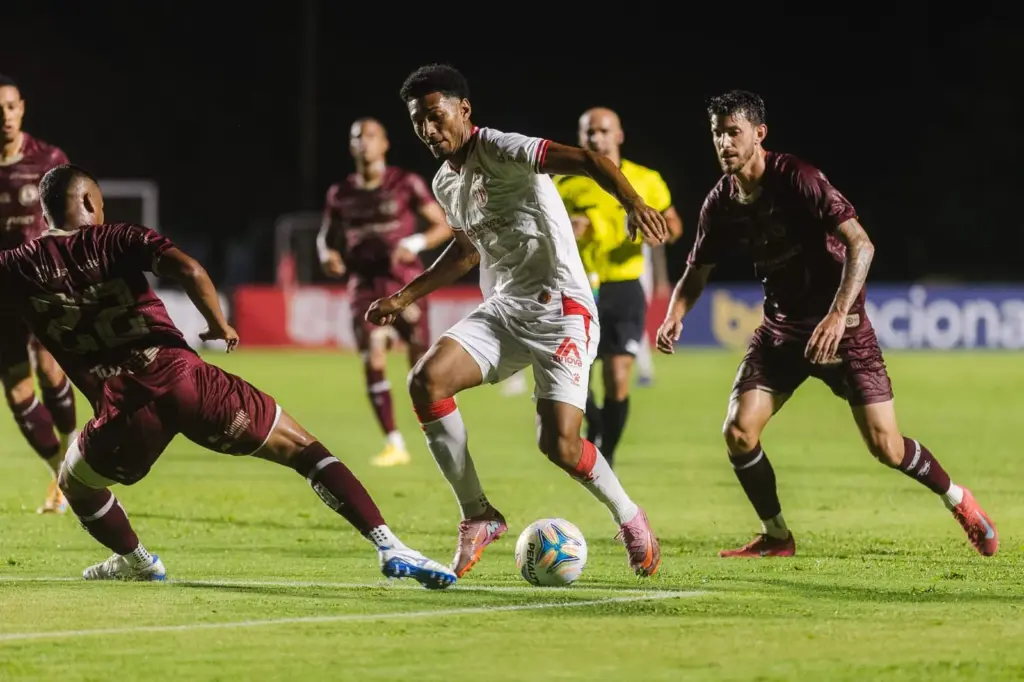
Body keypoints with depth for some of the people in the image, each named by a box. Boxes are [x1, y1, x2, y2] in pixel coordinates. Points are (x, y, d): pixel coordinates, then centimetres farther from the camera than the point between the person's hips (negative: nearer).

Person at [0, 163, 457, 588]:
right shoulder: (117, 240, 10)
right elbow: (190, 270, -6)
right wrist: (220, 326, 10)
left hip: (123, 407, 0)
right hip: (180, 374, 0)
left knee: (75, 482, 34)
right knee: (302, 449, 11)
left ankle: (135, 562, 46)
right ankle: (388, 547, -1)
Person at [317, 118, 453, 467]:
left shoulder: (406, 185, -4)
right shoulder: (341, 194, 7)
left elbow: (444, 225, -1)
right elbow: (327, 235, 21)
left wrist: (414, 245, -18)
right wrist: (328, 257, -2)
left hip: (406, 284, -3)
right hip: (365, 287, 3)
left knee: (422, 365, -2)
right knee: (373, 362, -11)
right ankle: (394, 444, -5)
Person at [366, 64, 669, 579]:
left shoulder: (498, 150, -12)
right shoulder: (445, 184, 14)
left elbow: (586, 160, -24)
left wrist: (633, 203, -42)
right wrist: (405, 297, 29)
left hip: (560, 308, -7)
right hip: (502, 310, 7)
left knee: (559, 444, -16)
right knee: (425, 380, -17)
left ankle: (628, 518, 15)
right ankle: (478, 516, -5)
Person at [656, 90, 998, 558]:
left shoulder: (798, 180, -20)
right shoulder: (721, 203, -1)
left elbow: (861, 245, -25)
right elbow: (697, 272, 12)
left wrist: (838, 316, -36)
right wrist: (674, 317, -9)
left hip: (838, 324, -5)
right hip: (781, 327, 5)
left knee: (886, 446, -9)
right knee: (738, 431, -10)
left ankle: (960, 503, 18)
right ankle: (776, 537, 9)